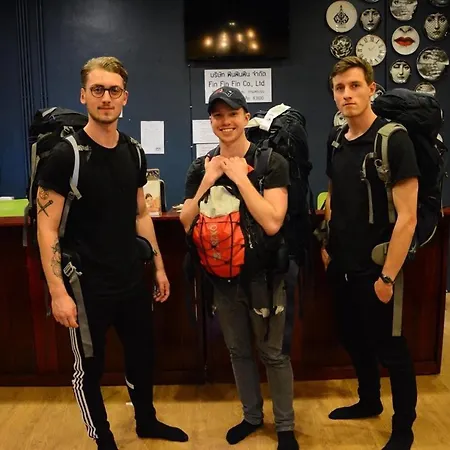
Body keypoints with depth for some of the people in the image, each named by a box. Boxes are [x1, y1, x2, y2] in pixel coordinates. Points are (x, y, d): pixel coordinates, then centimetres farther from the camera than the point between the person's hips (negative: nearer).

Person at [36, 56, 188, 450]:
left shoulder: (134, 153, 3)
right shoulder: (65, 155, -14)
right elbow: (47, 228, -14)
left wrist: (158, 266, 12)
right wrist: (59, 292, -18)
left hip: (133, 281, 6)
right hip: (87, 286, -5)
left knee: (143, 354, 19)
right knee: (90, 367, 11)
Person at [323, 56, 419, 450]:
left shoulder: (393, 139, -16)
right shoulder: (336, 141, 4)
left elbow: (407, 217, -19)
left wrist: (388, 276, -18)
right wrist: (326, 244, 9)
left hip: (375, 268, -6)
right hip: (341, 265, 7)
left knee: (390, 348, 8)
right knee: (353, 339, 21)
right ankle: (368, 401, 45)